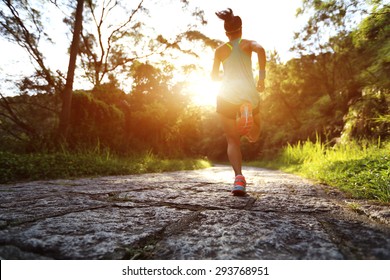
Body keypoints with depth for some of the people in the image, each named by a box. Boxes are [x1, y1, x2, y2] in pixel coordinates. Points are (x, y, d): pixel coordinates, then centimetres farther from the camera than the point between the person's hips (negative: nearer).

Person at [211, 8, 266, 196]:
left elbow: (214, 76, 22)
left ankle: (238, 177, -18)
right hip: (249, 95, 0)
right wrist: (262, 77, -8)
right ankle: (247, 113, -18)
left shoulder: (220, 50, 16)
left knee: (233, 141, 6)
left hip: (227, 96, 1)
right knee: (253, 137, 17)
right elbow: (260, 49, -11)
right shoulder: (247, 43, 12)